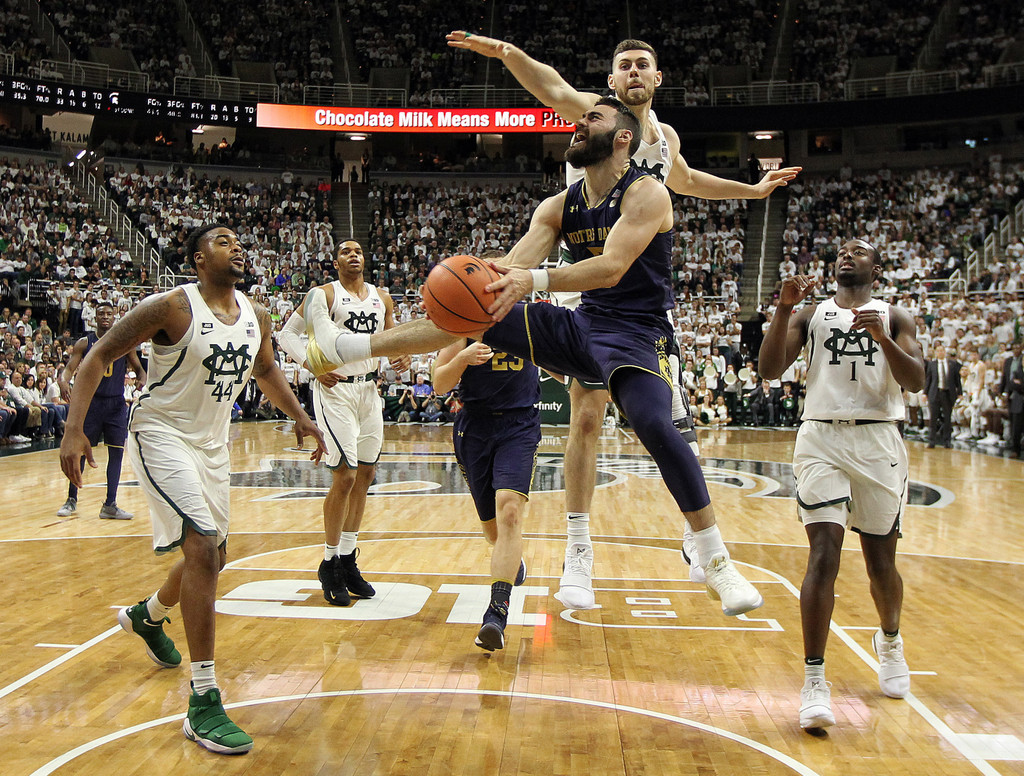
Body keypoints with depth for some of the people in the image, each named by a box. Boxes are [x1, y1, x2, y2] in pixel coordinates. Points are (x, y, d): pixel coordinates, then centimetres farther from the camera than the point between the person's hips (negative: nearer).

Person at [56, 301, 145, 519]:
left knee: (116, 452, -1)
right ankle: (71, 500, 18)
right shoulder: (84, 343, 0)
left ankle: (110, 505, 3)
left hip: (116, 404, 1)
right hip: (91, 401, -1)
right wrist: (63, 381, -27)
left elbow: (138, 368, 9)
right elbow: (69, 368, -5)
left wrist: (143, 381, -14)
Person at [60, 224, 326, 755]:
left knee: (211, 556, 17)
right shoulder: (171, 307, -17)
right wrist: (74, 429, -24)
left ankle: (146, 616, 51)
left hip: (212, 442, 7)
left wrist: (300, 416, 7)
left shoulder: (256, 317, 1)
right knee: (203, 547, -22)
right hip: (162, 434, -7)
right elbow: (100, 356, -14)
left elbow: (266, 372, 20)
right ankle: (203, 704, -17)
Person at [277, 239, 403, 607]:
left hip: (370, 389, 6)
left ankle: (348, 561, 21)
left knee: (365, 475, 9)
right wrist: (316, 368, -16)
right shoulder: (325, 294, -4)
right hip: (336, 388, -6)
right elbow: (287, 334, -4)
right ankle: (329, 565, 5)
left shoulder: (381, 297, 11)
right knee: (345, 477, -10)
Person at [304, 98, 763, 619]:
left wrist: (534, 279, -40)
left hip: (636, 334, -7)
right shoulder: (559, 206, 8)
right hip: (582, 326, 7)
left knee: (653, 423, -34)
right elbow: (513, 268, -3)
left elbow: (611, 267, -27)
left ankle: (717, 565, -22)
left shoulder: (646, 194, -11)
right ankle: (345, 347, 15)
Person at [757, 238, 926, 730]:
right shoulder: (809, 315, 11)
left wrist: (881, 337, -18)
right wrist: (783, 308, -13)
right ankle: (814, 681, -11)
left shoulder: (894, 318, 11)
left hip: (878, 442, 1)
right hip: (821, 437, -1)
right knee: (824, 551, -15)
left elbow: (916, 381, -3)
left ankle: (889, 641, 42)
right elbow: (769, 370, -2)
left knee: (881, 560, 10)